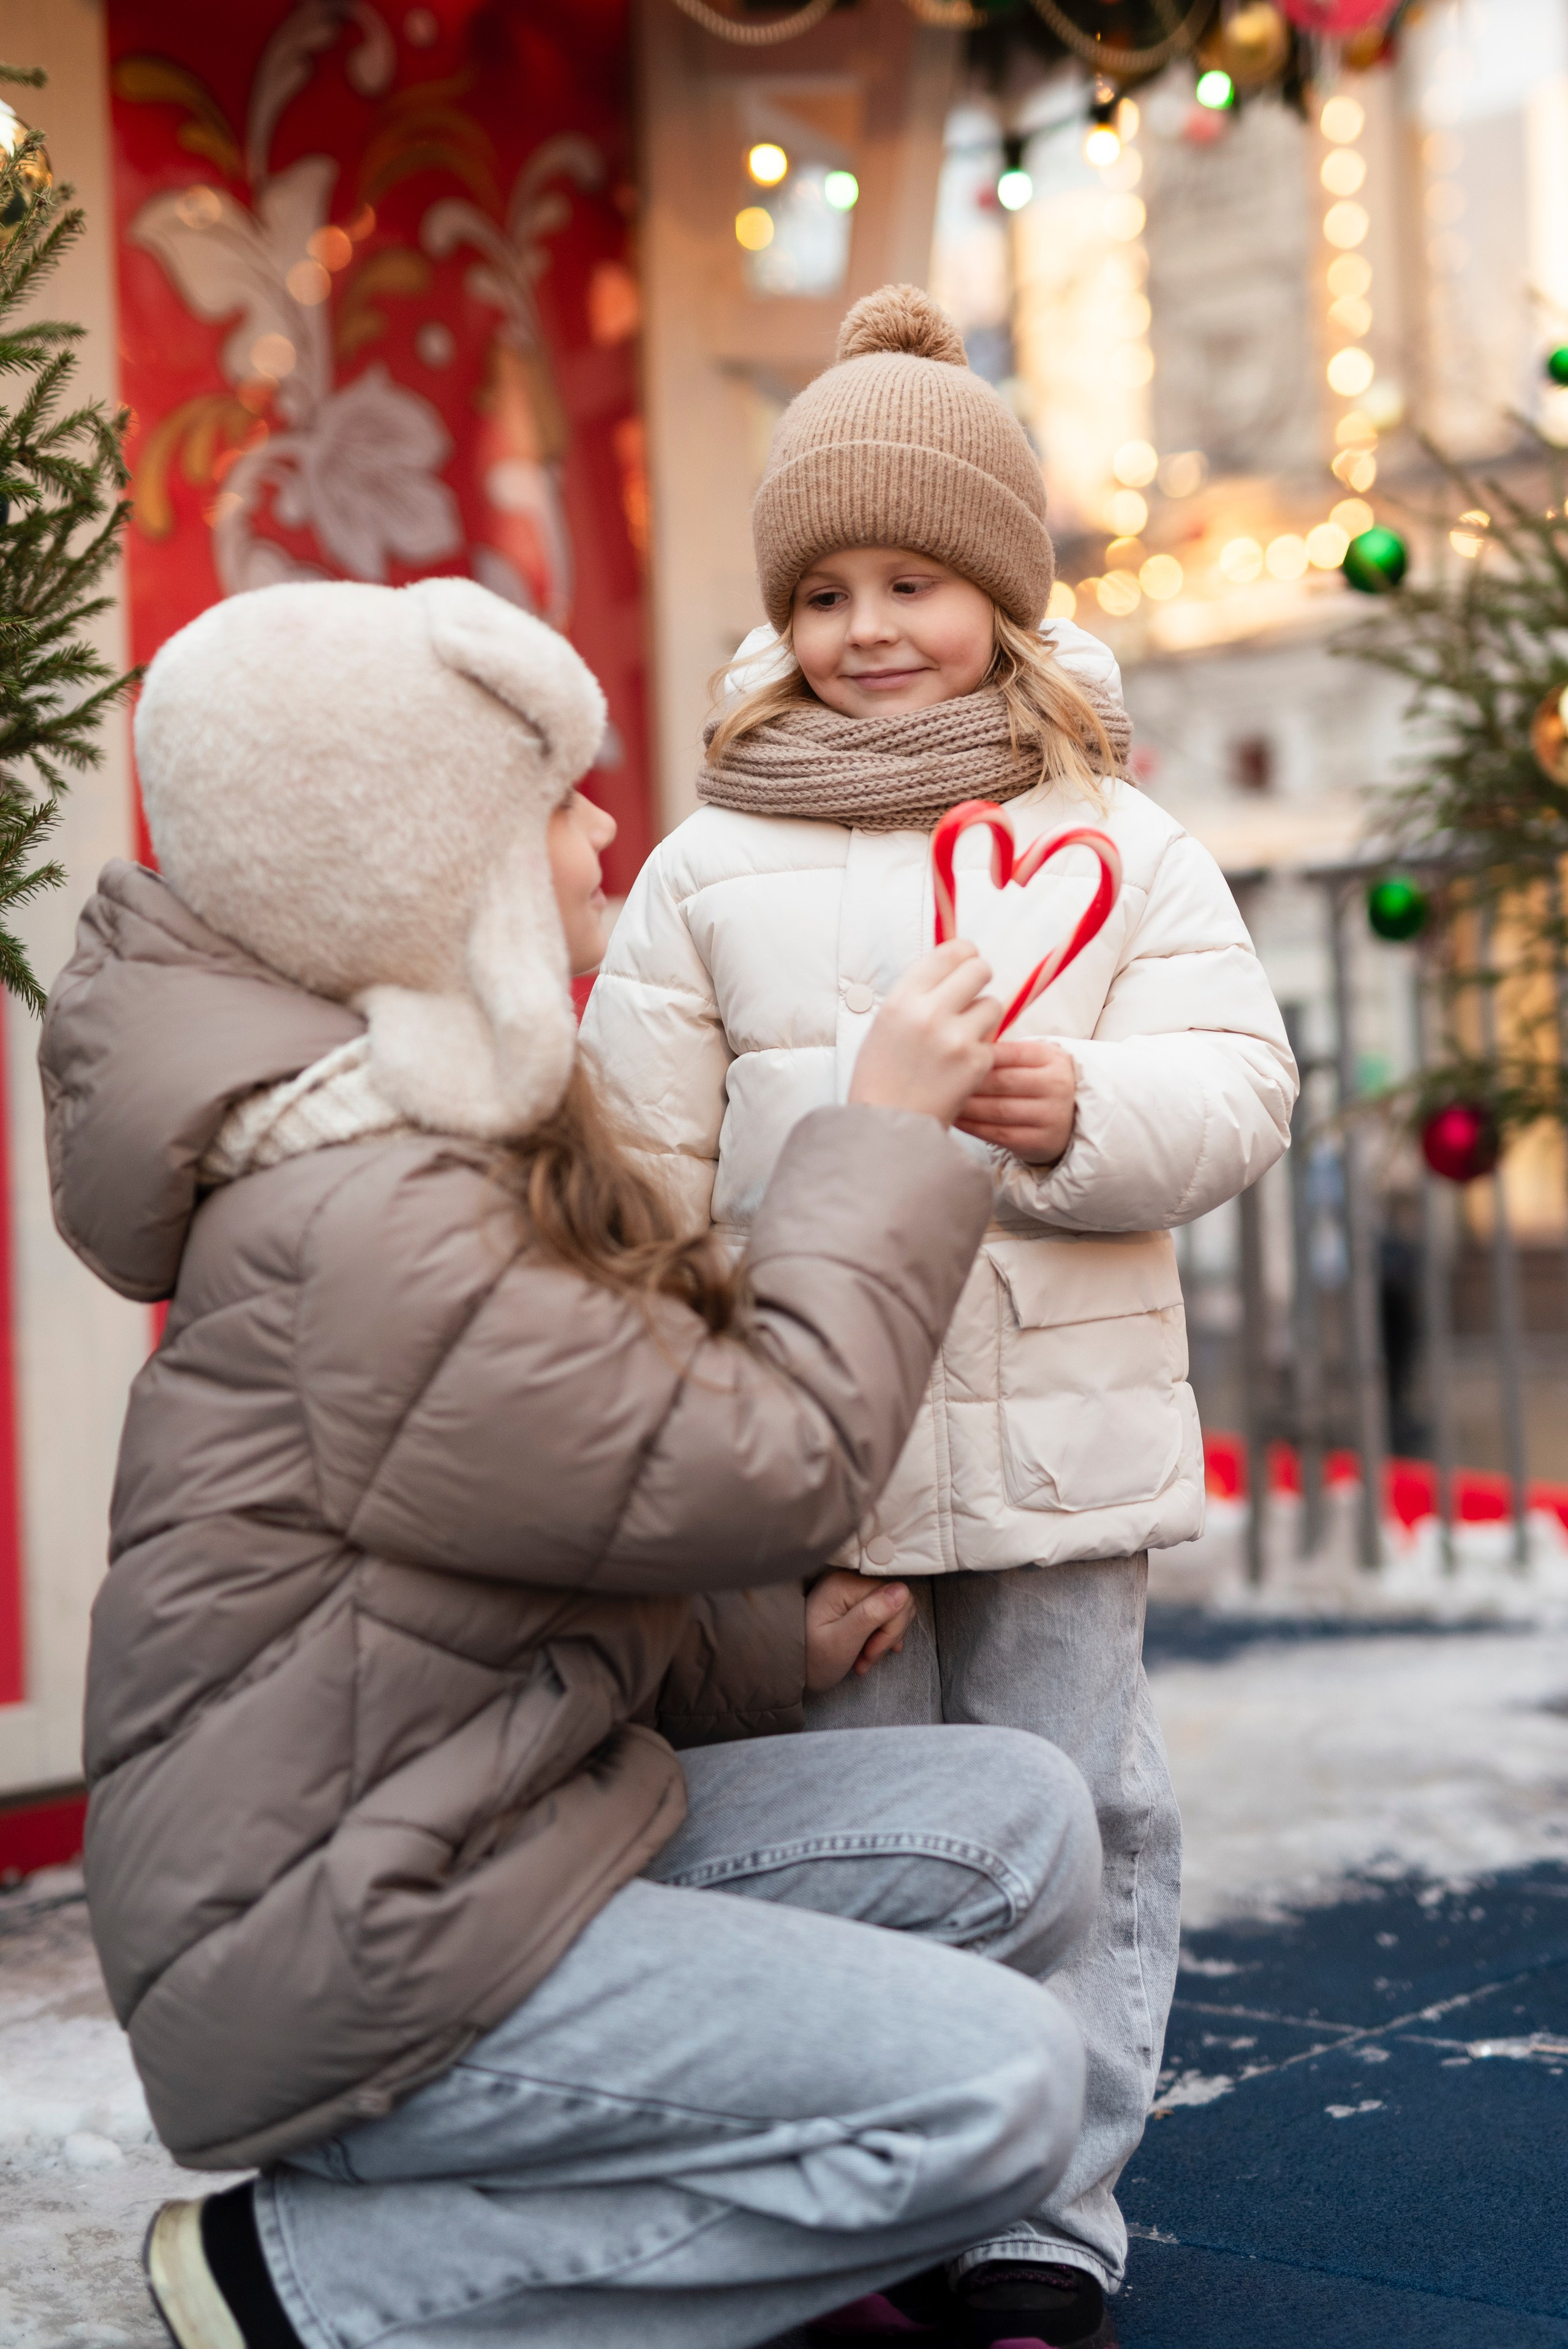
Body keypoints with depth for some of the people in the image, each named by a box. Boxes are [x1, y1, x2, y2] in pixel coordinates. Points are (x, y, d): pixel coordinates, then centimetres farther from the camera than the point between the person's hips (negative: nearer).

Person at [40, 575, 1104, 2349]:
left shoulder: (455, 1124, 10)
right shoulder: (363, 1223, -24)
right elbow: (761, 1464, -20)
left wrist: (766, 1636, 9)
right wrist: (885, 1134, -11)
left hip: (490, 1826, 10)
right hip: (332, 1954, -10)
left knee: (1018, 1824, 0)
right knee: (993, 2088, -17)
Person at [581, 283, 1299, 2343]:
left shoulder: (1120, 840, 6)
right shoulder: (708, 865, 5)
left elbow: (1237, 1089, -1)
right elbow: (645, 1159, 4)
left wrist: (1079, 1110, -23)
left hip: (1064, 1444, 1)